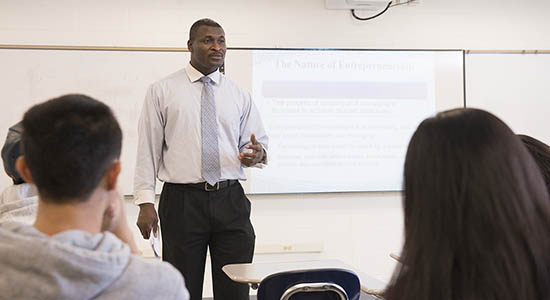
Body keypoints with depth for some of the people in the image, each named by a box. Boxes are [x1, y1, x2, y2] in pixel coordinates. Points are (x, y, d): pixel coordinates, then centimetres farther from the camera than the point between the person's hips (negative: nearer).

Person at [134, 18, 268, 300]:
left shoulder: (239, 96, 12)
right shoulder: (162, 91, 4)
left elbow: (258, 142, 15)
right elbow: (148, 149, 1)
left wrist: (257, 154, -10)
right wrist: (145, 202, -6)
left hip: (230, 202, 2)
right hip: (181, 202, -2)